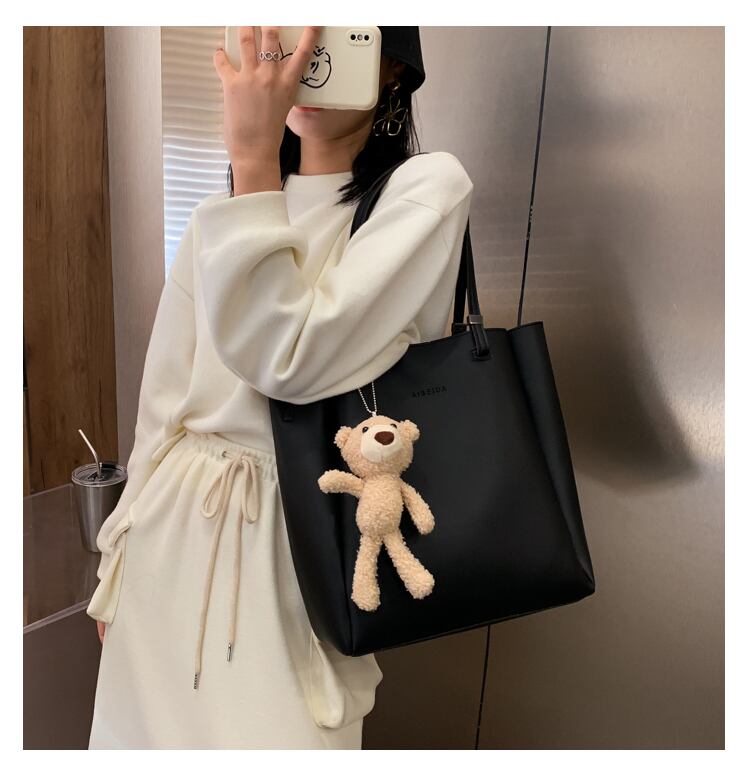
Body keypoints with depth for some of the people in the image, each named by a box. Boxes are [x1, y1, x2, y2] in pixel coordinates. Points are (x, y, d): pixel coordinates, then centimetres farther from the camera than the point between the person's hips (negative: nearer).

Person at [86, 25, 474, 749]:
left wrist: (254, 158, -19)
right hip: (171, 533, 5)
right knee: (147, 728, 19)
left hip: (295, 537, -4)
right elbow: (162, 399, 8)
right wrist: (121, 562, 11)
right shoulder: (224, 210, 7)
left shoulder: (428, 187, -8)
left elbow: (289, 361, -21)